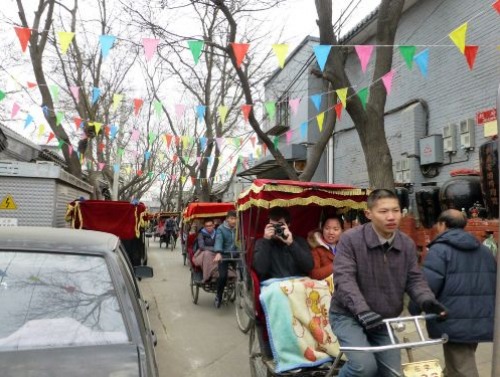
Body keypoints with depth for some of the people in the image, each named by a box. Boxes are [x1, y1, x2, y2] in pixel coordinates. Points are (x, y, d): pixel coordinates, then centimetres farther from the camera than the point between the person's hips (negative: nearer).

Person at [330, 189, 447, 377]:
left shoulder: (407, 244, -2)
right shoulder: (350, 239, -18)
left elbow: (414, 279, 1)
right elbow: (344, 278, -25)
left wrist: (427, 300, -21)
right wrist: (362, 311, -39)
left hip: (383, 320, 6)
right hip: (349, 316, -5)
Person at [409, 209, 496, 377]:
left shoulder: (440, 249, -10)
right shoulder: (484, 250, 16)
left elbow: (427, 285, -19)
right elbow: (493, 285, 21)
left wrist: (413, 310, -4)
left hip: (454, 323, -8)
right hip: (480, 322, 8)